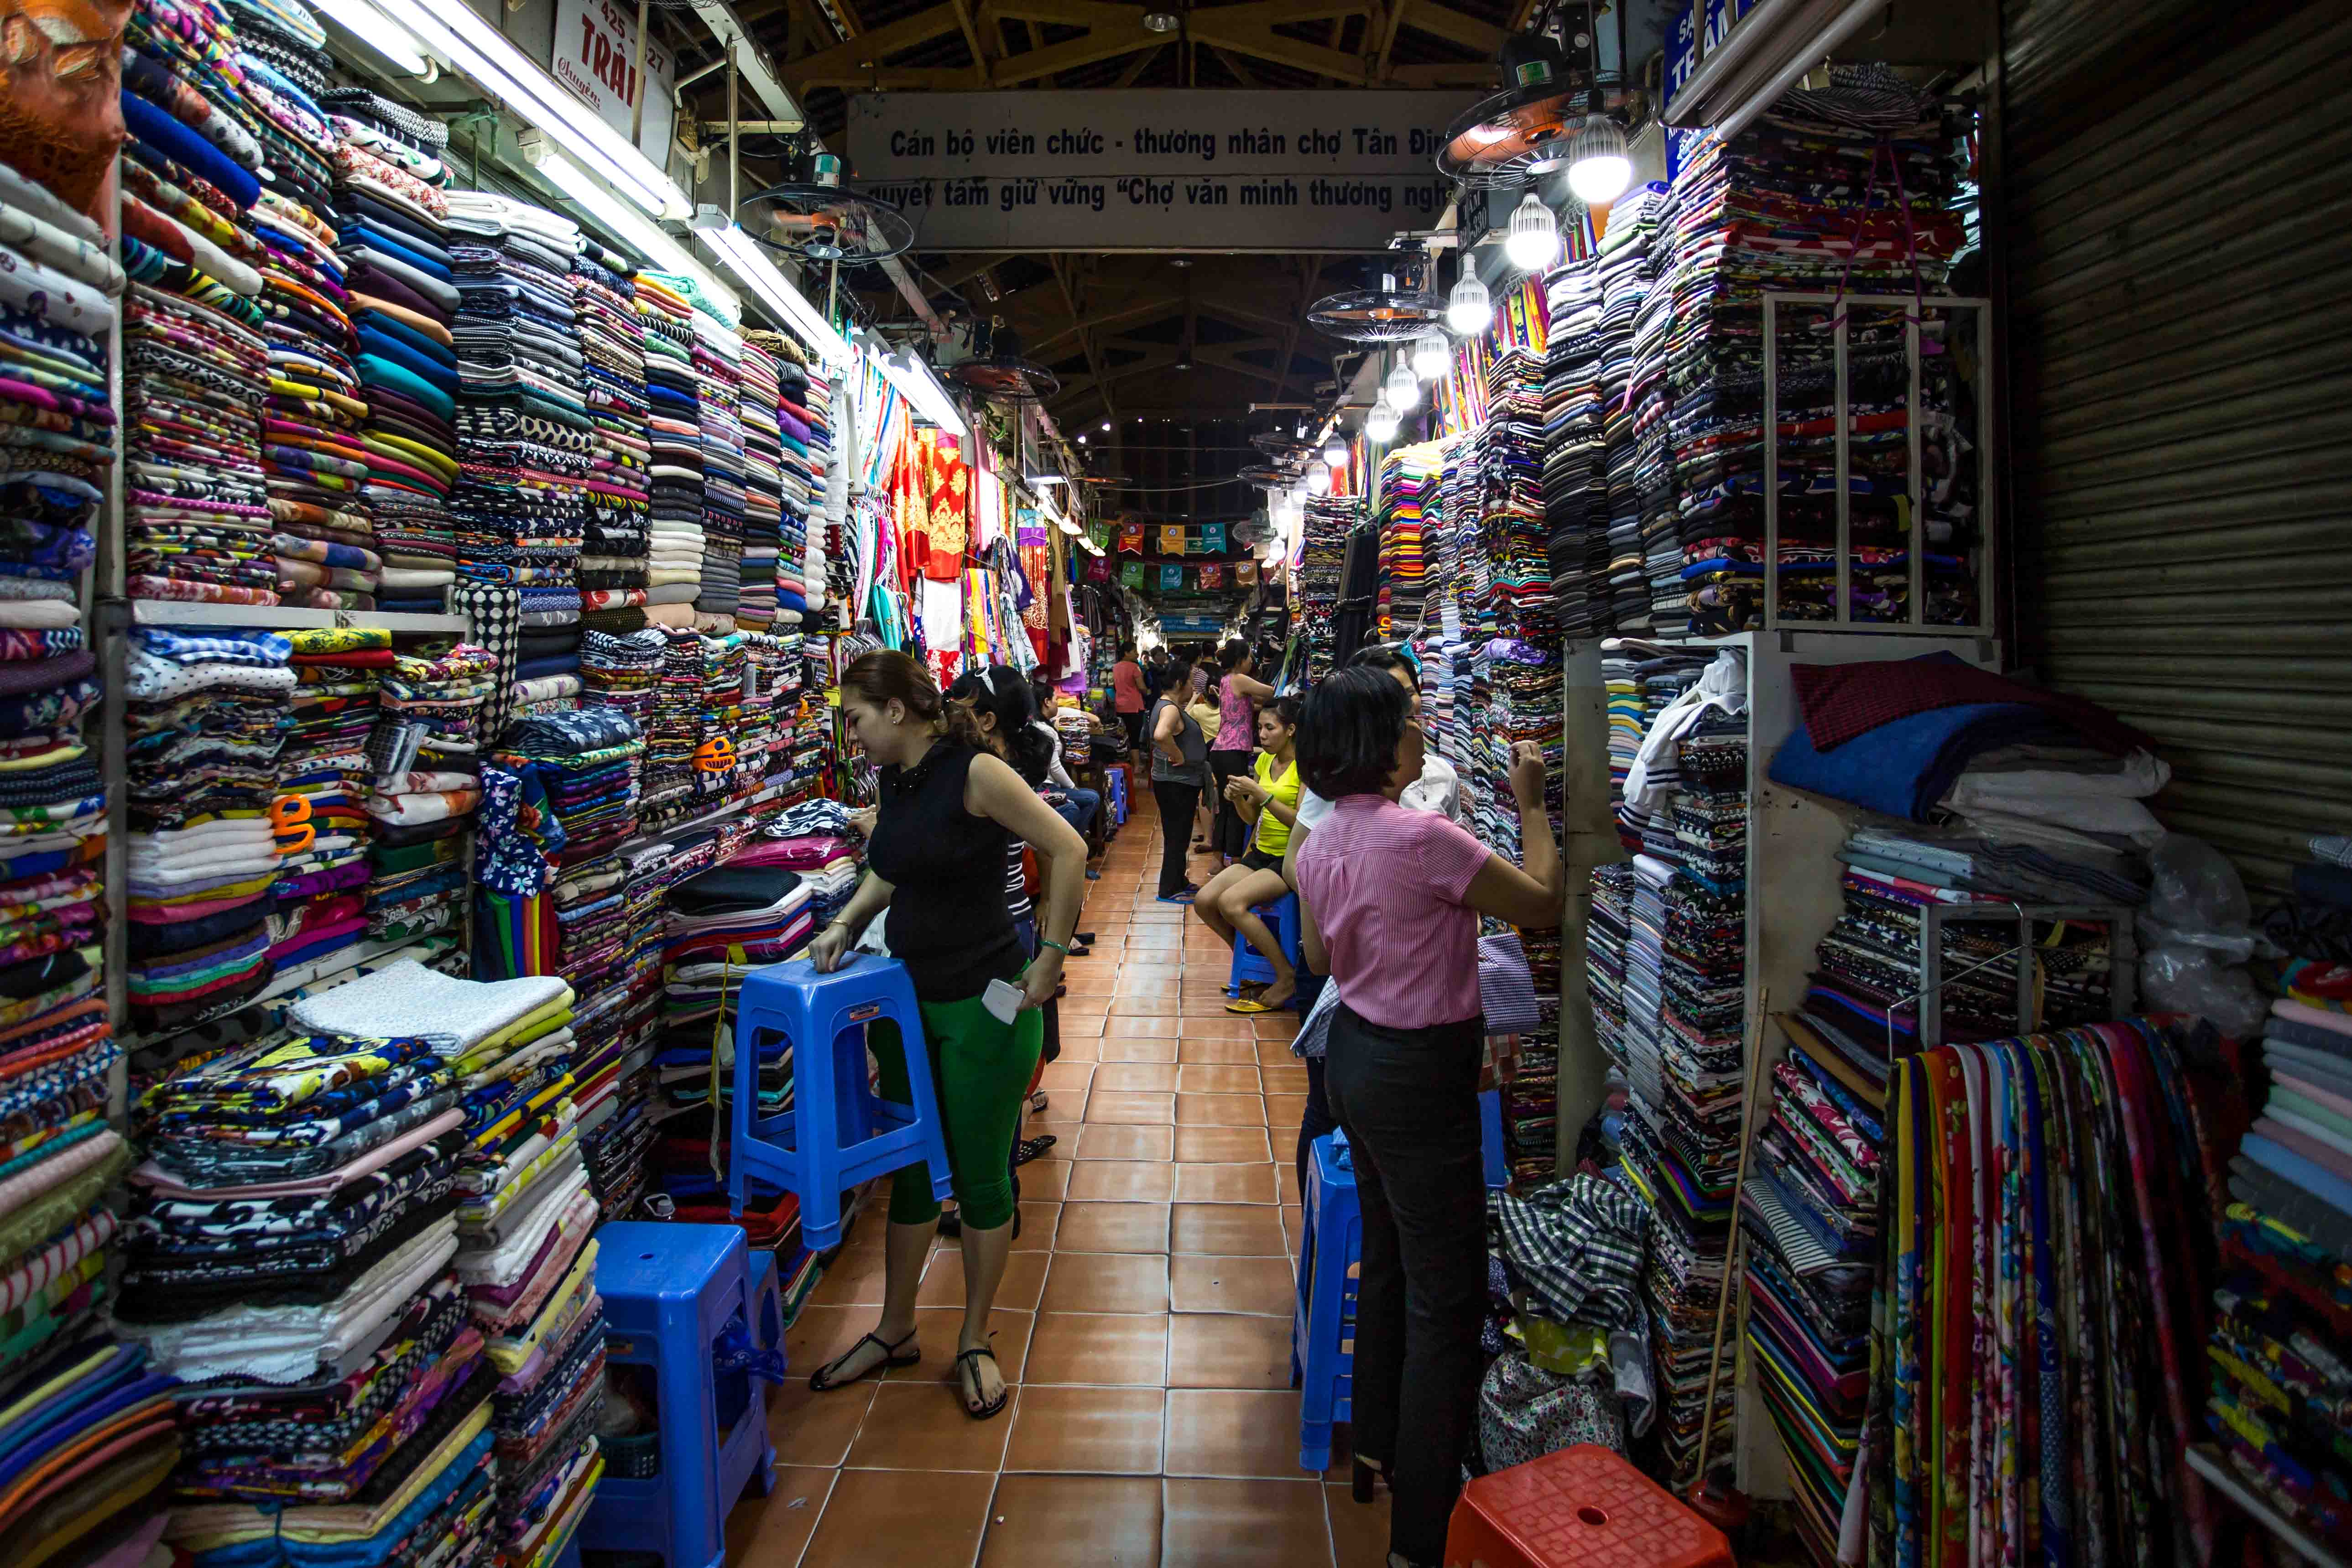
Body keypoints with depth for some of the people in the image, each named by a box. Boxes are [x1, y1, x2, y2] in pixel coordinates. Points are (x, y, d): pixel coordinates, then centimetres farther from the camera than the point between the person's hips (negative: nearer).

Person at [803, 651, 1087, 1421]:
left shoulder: (975, 772, -18)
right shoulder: (895, 781, 5)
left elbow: (1068, 851, -19)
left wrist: (1050, 959, -17)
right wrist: (844, 924, 4)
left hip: (984, 1005, -7)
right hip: (908, 998, 7)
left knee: (981, 1176, 7)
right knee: (910, 1167, 18)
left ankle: (975, 1342, 26)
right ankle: (895, 1330, 35)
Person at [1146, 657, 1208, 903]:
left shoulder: (1170, 705, 11)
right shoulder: (1170, 709, -22)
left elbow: (1185, 724, 30)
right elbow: (1161, 735, -42)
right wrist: (1178, 756, -29)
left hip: (1181, 782, 10)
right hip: (1175, 783, -10)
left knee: (1179, 834, 19)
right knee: (1176, 836, -2)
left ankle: (1179, 881, 31)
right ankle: (1169, 890, 5)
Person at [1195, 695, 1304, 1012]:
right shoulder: (1264, 760, 11)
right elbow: (1251, 817, 13)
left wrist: (1260, 794, -23)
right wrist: (1238, 798, -7)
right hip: (1260, 853, 8)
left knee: (1231, 902, -26)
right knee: (1204, 902, -8)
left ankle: (1286, 978, -12)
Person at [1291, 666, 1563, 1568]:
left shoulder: (1318, 847, 2)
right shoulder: (1422, 838, -24)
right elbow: (1544, 904, -13)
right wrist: (1531, 804, 1)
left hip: (1354, 1050, 9)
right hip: (1418, 1076, -9)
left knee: (1387, 1259, 25)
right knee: (1447, 1299, 2)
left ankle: (1378, 1444, 43)